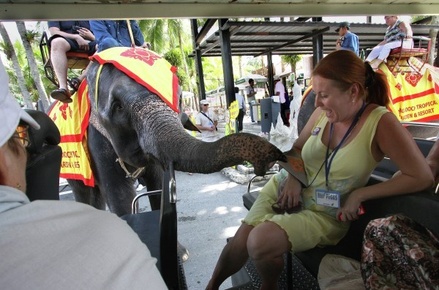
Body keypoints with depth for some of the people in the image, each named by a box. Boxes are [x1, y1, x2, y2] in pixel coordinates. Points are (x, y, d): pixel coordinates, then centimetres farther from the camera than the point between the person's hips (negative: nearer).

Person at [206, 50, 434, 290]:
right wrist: (293, 175, -10)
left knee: (259, 243, -24)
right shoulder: (323, 113, -5)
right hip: (285, 187, 4)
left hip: (324, 212, -4)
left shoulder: (381, 122, -18)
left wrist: (359, 194, -17)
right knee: (239, 243, -7)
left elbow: (423, 177, -14)